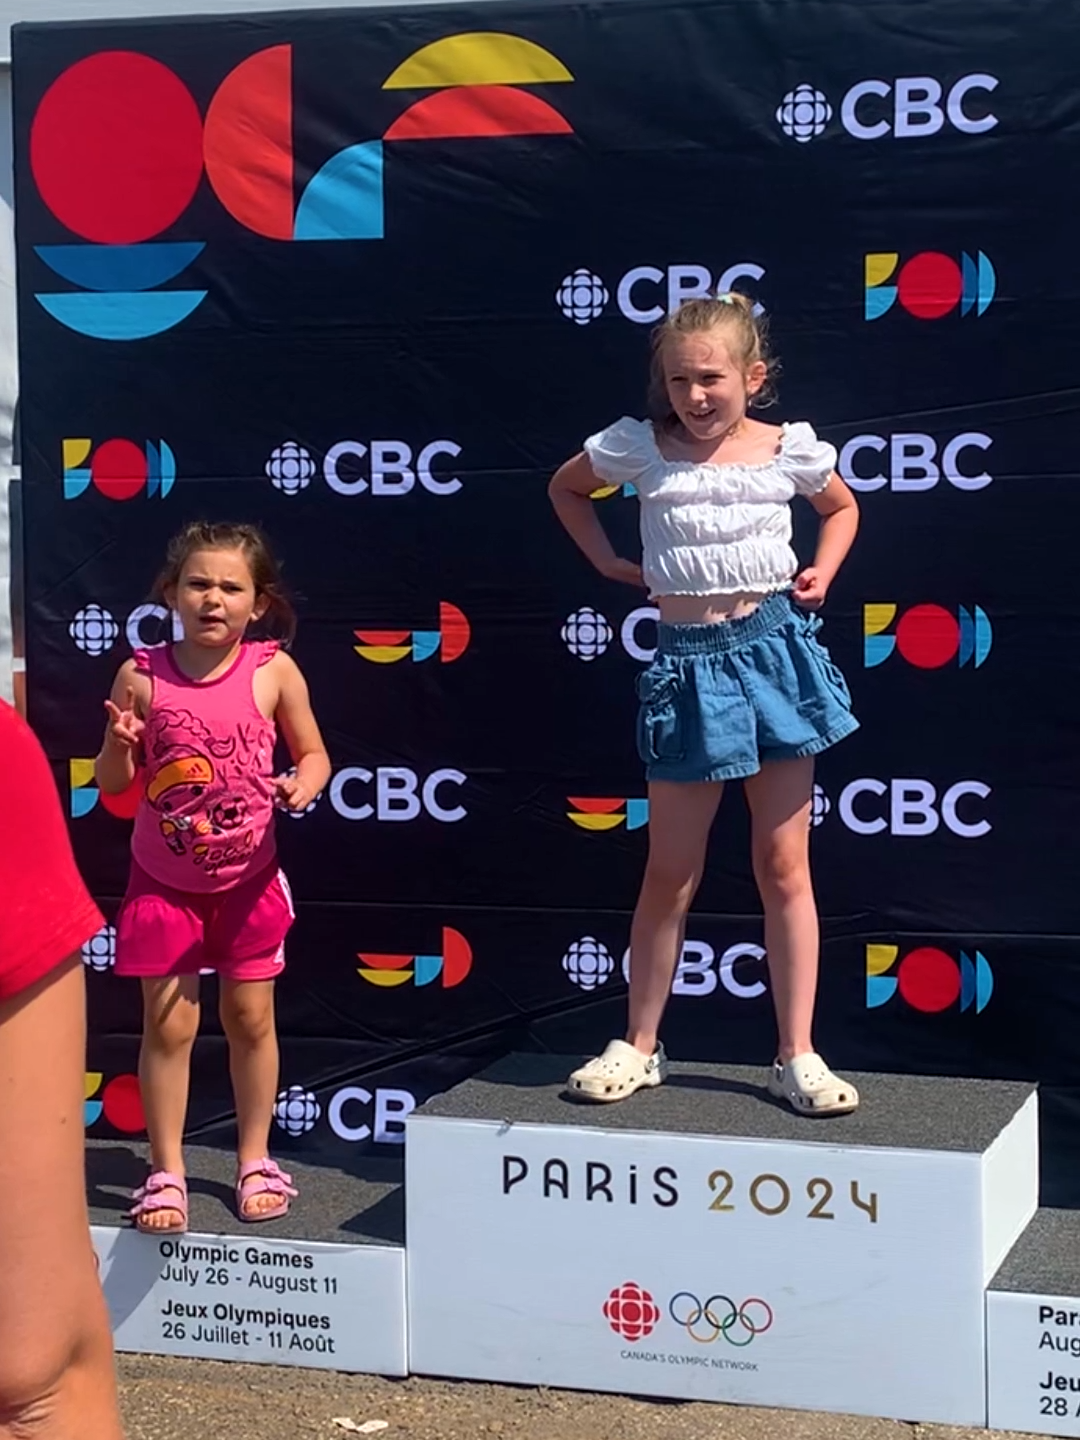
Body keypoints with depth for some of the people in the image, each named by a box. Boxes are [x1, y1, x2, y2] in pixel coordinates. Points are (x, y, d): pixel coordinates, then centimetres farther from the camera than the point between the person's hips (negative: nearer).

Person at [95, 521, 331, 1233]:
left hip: (248, 879, 0)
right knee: (168, 1024, 3)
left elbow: (314, 753, 0)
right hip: (164, 881, 0)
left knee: (251, 1018, 11)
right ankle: (167, 1170, 17)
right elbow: (112, 782, -3)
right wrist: (121, 742, -24)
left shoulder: (273, 671, -11)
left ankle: (257, 1161, 28)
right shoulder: (142, 677, -11)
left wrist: (303, 785, -22)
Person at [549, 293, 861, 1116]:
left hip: (774, 650, 0)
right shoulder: (639, 447, -2)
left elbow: (842, 505, 20)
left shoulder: (791, 451, -1)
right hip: (689, 662, 0)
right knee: (670, 873, 8)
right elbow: (566, 488, 17)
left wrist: (823, 571, 3)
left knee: (785, 867, 4)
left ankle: (798, 1057, 12)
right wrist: (609, 563, 8)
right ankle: (640, 1047, 21)